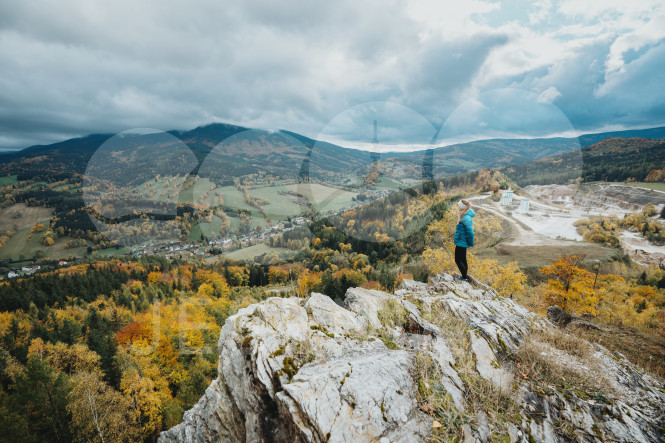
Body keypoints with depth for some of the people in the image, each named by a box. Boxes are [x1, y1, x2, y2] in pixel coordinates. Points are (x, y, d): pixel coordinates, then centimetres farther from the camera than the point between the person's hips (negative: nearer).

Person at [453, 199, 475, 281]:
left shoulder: (466, 218, -25)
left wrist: (470, 243, -14)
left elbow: (470, 232, -24)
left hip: (461, 243, -10)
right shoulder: (464, 216, 7)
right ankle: (465, 276, 30)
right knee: (463, 259, 19)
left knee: (458, 260, -2)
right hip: (462, 242, 10)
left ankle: (465, 277, 5)